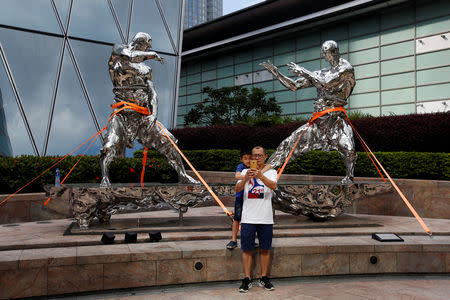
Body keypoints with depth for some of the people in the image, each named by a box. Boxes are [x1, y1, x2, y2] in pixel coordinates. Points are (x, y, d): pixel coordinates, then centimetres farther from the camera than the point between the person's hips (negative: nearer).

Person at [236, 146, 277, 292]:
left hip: (265, 218, 0)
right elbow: (237, 189, -7)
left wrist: (260, 176, -34)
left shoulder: (271, 172, 5)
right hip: (248, 218, 0)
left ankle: (264, 278, 22)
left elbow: (273, 186, -16)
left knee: (265, 249, 8)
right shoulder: (245, 172, 8)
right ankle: (247, 279, 12)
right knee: (247, 249, 3)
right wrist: (245, 179, -27)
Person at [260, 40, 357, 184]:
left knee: (348, 150, -26)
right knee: (288, 144, 0)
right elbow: (294, 85, 16)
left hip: (336, 118, -5)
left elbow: (326, 83, -15)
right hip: (318, 120, 5)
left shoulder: (346, 68, 1)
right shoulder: (320, 74, 18)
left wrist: (302, 71, -6)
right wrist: (276, 72, 10)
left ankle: (349, 177, 0)